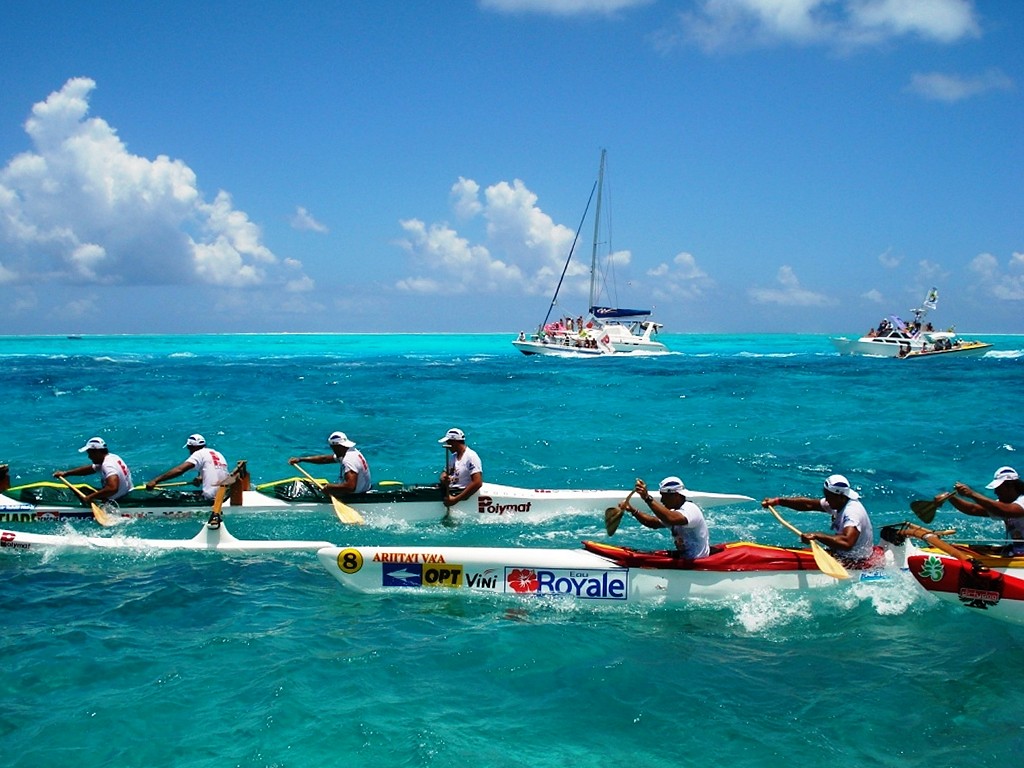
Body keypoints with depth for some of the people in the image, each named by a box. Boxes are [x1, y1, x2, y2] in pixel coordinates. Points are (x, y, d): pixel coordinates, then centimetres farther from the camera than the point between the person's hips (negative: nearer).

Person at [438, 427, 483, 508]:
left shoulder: (471, 457, -12)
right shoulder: (452, 456, 16)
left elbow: (477, 483, -21)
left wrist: (456, 499, -25)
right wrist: (443, 478, -6)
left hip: (460, 493, -8)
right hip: (449, 490, 8)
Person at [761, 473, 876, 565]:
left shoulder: (853, 512, -26)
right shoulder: (839, 504, 2)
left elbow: (847, 543, -42)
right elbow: (808, 504, 6)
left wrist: (817, 536, -42)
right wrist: (778, 501, 0)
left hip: (855, 564, -10)